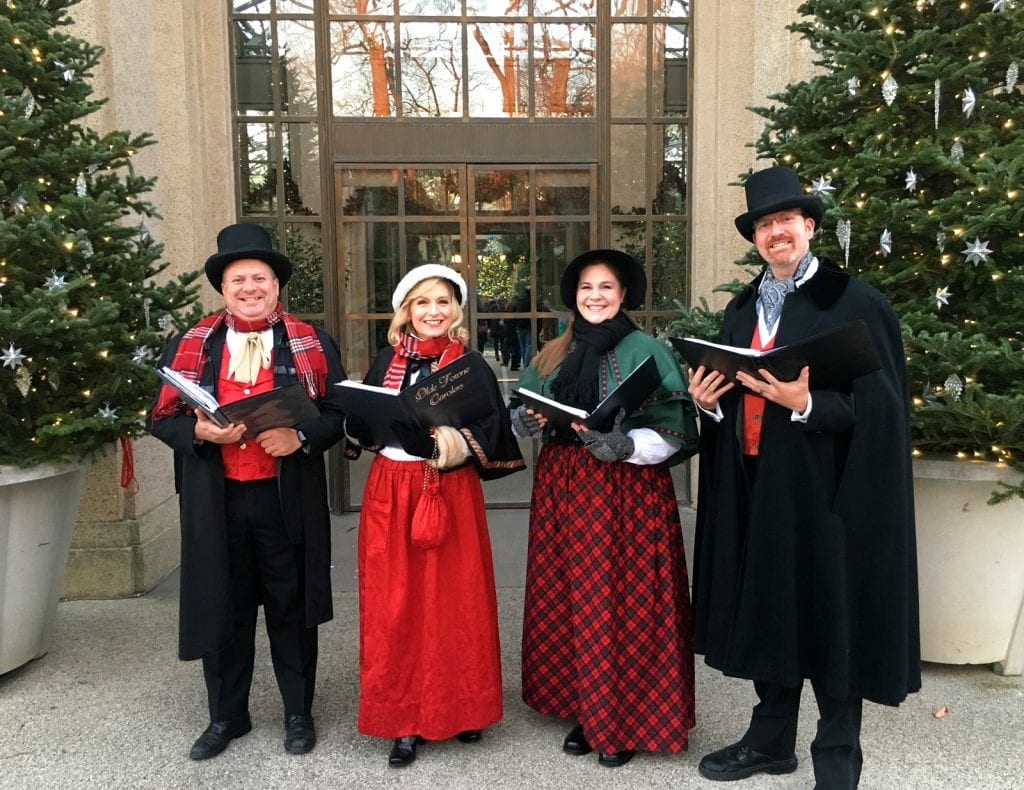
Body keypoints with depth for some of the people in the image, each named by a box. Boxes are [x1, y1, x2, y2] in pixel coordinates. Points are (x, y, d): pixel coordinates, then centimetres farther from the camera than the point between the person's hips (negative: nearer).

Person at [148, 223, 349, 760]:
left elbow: (338, 414, 1)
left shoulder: (312, 344, 2)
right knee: (222, 609, 12)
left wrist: (299, 437, -18)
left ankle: (298, 713, 28)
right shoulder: (190, 346, 5)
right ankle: (226, 715, 31)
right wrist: (199, 431, -15)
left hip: (287, 499, -1)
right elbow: (161, 418, 5)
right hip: (217, 500, 2)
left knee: (290, 607, 10)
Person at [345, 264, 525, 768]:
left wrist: (450, 439, -24)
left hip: (451, 493, -2)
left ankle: (459, 708, 24)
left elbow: (490, 436, -7)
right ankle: (405, 719, 16)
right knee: (395, 605, 4)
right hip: (391, 492, 2)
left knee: (453, 602, 5)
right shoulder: (388, 361, 7)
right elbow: (359, 425, 8)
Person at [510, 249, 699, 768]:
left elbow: (670, 434, -11)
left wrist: (621, 444, -26)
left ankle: (627, 722, 17)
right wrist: (529, 421, -10)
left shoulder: (646, 351, -6)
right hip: (562, 490, 5)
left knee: (625, 604, 1)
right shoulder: (554, 354, 10)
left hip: (627, 493, -5)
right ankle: (585, 710, 26)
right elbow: (521, 418, 12)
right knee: (569, 601, 10)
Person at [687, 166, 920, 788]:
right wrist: (709, 400, -3)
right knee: (767, 607, 14)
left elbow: (877, 406, -12)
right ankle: (771, 740, 31)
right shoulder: (743, 308, 13)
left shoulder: (857, 303, -7)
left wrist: (806, 404, -26)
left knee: (830, 615, 4)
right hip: (756, 485, 6)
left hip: (824, 487, -6)